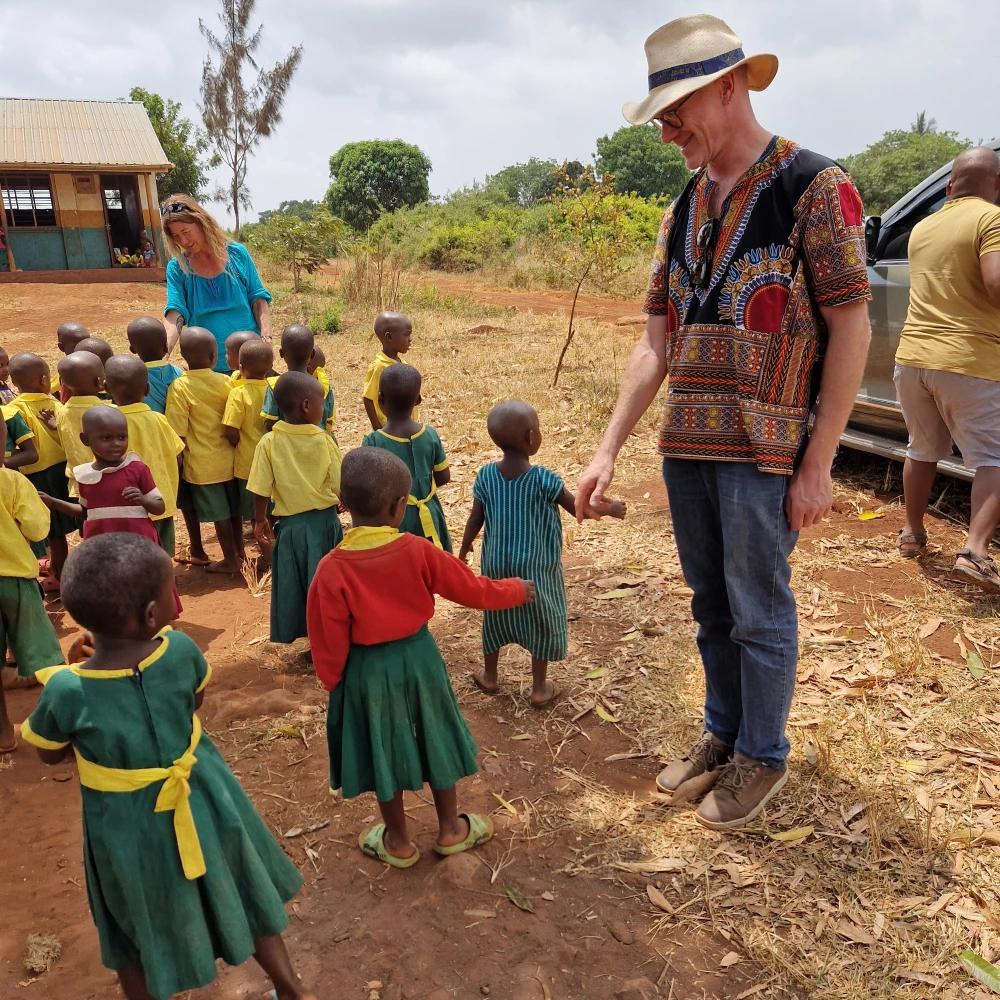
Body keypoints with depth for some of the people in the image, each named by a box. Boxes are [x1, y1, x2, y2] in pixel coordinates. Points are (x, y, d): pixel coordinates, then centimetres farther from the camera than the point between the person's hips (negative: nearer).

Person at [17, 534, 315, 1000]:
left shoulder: (65, 691, -27)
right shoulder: (181, 650, -23)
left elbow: (51, 753, -5)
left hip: (128, 828, -2)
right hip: (200, 803, 2)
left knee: (135, 937, 24)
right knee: (241, 896, 25)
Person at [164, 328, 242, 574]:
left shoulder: (179, 388, -15)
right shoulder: (225, 381, -5)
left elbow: (178, 433, -15)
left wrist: (179, 460, -2)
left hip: (202, 463, -4)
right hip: (228, 458, 4)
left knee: (218, 513, 6)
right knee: (233, 508, 17)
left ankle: (230, 560, 17)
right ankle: (239, 553, 29)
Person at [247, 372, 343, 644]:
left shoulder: (269, 442, -10)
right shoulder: (324, 441, -11)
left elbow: (261, 492, -7)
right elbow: (343, 489, -8)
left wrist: (260, 522, 9)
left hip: (290, 526, 0)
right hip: (325, 522, 0)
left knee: (293, 587, 14)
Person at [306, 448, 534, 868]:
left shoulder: (332, 569, -20)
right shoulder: (418, 551, -17)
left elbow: (330, 642, -12)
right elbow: (472, 589, -6)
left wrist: (333, 682, 6)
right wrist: (517, 590, 12)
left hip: (367, 671, -1)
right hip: (418, 658, 1)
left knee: (384, 750, 17)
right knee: (433, 739, 21)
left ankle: (397, 841, 36)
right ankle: (451, 828, 39)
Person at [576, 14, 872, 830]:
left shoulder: (813, 188, -8)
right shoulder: (683, 213, 11)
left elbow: (852, 331, -9)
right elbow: (657, 343, 10)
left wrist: (818, 464, -12)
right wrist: (609, 449, 5)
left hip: (764, 450, -6)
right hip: (685, 447, 6)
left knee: (759, 612, 5)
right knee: (711, 606, 16)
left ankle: (762, 756, 25)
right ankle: (722, 733, 35)